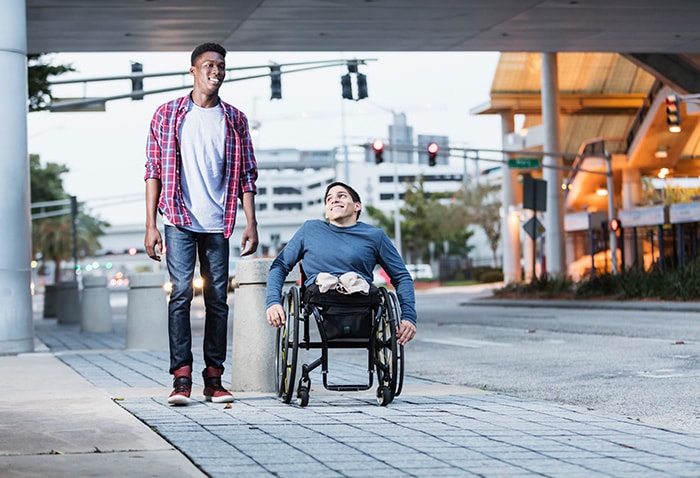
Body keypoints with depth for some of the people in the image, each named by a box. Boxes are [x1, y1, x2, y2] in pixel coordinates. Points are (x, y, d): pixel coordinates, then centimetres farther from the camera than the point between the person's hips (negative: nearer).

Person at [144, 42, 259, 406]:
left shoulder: (235, 119, 10)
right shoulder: (168, 114, 5)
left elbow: (247, 175, 11)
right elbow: (153, 171, 3)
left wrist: (251, 223, 1)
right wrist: (150, 225, -4)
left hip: (217, 223, 2)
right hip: (179, 220, -2)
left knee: (218, 298, 3)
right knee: (180, 293, -9)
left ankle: (214, 379, 8)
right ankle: (181, 378, -7)